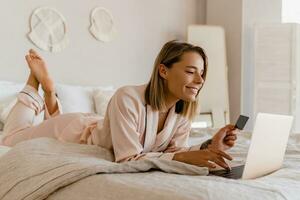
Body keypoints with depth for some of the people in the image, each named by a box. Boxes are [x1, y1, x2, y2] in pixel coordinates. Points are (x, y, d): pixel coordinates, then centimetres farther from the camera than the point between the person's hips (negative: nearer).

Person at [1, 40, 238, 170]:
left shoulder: (184, 110, -22)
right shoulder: (127, 99, -42)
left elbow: (175, 149, -19)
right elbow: (129, 159, -42)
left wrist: (209, 146, -38)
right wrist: (188, 157, -53)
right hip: (77, 130, -6)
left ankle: (49, 92, 41)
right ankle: (38, 81, 28)